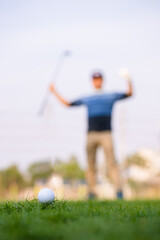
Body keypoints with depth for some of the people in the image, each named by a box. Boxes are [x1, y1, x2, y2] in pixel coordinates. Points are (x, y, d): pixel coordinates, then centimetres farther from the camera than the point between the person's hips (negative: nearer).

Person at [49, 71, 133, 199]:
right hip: (91, 134, 3)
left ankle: (119, 190, -18)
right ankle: (92, 192, 5)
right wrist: (55, 92, 24)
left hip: (106, 134, -2)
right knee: (91, 164, 0)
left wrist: (129, 82, -8)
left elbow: (129, 94, 8)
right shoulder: (86, 99, 24)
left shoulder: (111, 96, 19)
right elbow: (68, 104, 26)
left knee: (111, 162, -14)